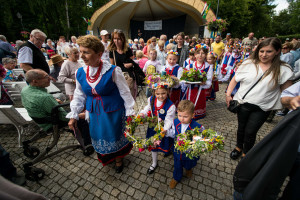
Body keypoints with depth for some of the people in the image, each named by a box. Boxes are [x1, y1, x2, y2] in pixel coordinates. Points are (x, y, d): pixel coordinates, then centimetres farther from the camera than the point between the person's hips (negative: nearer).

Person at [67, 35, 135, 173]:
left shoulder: (113, 71, -18)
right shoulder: (80, 73, -2)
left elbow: (125, 92, -11)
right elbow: (79, 96, 9)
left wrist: (130, 113, -7)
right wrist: (73, 115, 9)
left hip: (113, 111, -4)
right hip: (94, 112, 5)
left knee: (115, 135, 11)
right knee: (98, 135, 18)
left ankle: (118, 159, 42)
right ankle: (106, 157, 50)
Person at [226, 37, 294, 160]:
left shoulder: (283, 70, -6)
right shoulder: (248, 63, -4)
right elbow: (234, 80, 1)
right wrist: (228, 95, -6)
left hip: (262, 108, -1)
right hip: (243, 104, 1)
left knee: (250, 132, 7)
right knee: (241, 128, 18)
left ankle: (246, 153, 35)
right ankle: (238, 147, 44)